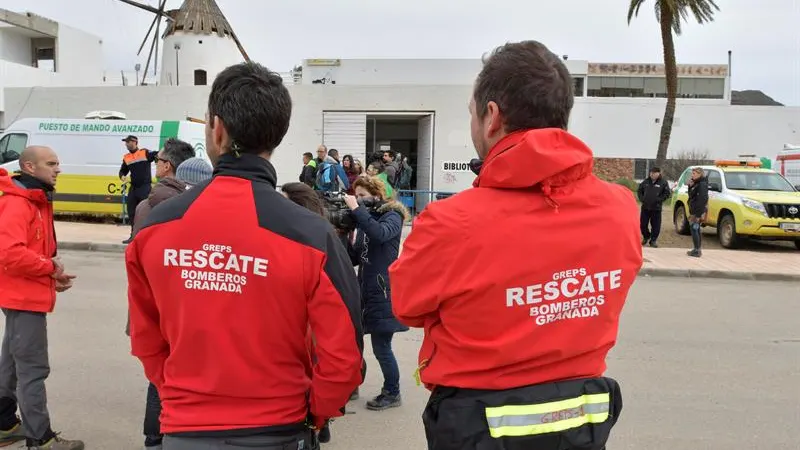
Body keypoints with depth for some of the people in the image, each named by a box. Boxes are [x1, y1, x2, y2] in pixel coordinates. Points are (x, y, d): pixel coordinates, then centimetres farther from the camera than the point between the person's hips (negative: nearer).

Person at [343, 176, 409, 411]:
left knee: (381, 347, -1)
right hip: (364, 289, 7)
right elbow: (355, 258, 12)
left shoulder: (393, 216, -6)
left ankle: (392, 393, 17)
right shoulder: (365, 219, 13)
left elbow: (380, 234, -30)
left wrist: (357, 209, -26)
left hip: (383, 291, -7)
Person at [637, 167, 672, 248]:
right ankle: (646, 237, 32)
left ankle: (653, 240, 15)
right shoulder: (646, 181, 6)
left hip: (656, 208, -3)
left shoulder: (663, 182, -4)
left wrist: (659, 200, -13)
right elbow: (639, 190, 17)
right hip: (645, 207, 3)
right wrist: (641, 199, 2)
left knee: (656, 225, 0)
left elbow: (667, 193, -5)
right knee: (642, 224, 8)